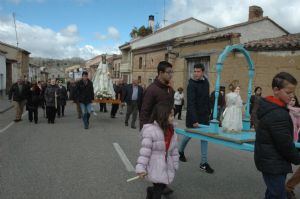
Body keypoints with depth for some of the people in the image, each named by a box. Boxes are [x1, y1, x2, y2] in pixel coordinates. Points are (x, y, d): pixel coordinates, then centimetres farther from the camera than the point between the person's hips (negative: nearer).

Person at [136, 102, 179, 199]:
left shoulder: (172, 131, 2)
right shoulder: (150, 130, -19)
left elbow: (174, 150, 10)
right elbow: (145, 150, -18)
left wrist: (175, 165, 13)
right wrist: (141, 168, -18)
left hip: (167, 167, 6)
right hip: (155, 168, -6)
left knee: (162, 186, 13)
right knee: (159, 189, -1)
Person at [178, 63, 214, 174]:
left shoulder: (206, 82, 3)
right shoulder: (192, 84, -17)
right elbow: (191, 103, -24)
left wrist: (208, 112, 10)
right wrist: (194, 120, -29)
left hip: (204, 115, 6)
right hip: (193, 115, -6)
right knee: (189, 134, 12)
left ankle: (204, 163, 11)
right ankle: (180, 151, 39)